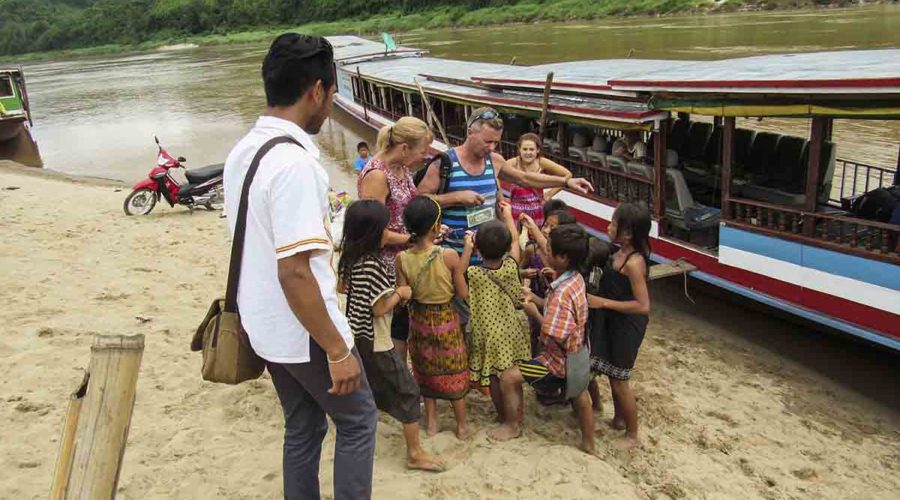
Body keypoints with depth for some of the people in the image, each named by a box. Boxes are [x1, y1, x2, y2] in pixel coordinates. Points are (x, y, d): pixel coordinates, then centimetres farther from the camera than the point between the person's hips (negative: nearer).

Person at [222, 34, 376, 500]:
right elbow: (294, 272, -28)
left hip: (264, 326, 8)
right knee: (358, 418, 12)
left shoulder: (242, 151, 4)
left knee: (302, 427, 21)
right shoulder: (295, 163, -25)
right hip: (304, 331, -8)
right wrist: (338, 350, -21)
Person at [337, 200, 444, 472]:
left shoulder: (349, 257, 1)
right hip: (375, 340, -9)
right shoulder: (376, 265, -25)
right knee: (407, 391, 1)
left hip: (356, 334, 9)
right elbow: (380, 308, -23)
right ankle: (415, 453, 7)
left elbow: (341, 287, 17)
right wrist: (401, 293, -8)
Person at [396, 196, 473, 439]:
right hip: (446, 320, -2)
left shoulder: (402, 258, -16)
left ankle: (431, 421, 34)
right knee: (454, 372, 16)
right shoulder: (449, 256, -24)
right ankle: (462, 425, 29)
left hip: (419, 319, 2)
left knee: (426, 370, 22)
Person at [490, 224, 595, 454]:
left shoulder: (562, 293, -33)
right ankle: (589, 443, 43)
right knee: (579, 396, 25)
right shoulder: (576, 279, -5)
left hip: (560, 360, -9)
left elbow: (552, 338, -32)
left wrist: (534, 312, -19)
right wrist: (535, 299, 0)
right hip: (576, 355, 9)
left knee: (509, 377, 1)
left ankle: (513, 426, 21)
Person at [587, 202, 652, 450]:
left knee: (619, 381, 5)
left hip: (627, 326, -9)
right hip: (613, 322, 9)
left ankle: (632, 436, 24)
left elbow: (643, 306, -29)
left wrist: (603, 302, -25)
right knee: (612, 374, 23)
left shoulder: (633, 262, -28)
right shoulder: (622, 252, -1)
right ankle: (619, 419, 43)